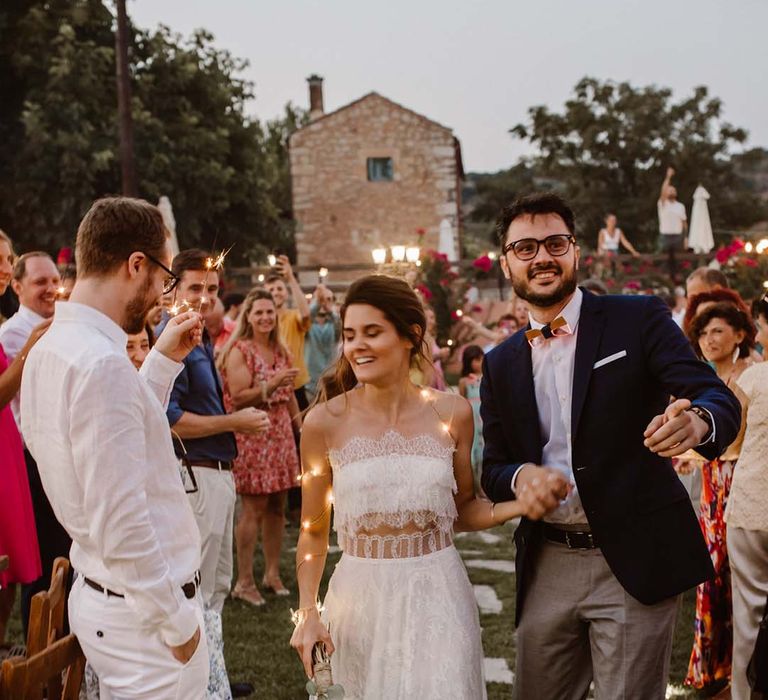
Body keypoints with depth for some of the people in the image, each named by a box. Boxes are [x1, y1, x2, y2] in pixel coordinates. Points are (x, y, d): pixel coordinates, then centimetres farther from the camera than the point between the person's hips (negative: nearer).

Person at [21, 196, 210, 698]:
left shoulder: (51, 348, 6)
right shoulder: (101, 364, -25)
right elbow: (121, 525, -26)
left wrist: (164, 360, 15)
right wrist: (178, 619, -16)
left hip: (98, 595, 9)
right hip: (142, 613, -9)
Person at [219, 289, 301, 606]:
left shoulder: (280, 351, 14)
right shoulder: (240, 351, -7)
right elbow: (239, 397, -15)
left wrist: (302, 428, 20)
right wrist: (272, 384, -24)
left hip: (280, 434, 7)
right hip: (252, 436, -7)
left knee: (276, 507, 10)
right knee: (253, 508, -7)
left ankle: (272, 573, 21)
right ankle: (244, 582, 0)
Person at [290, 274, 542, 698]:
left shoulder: (451, 413, -2)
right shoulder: (325, 422, -5)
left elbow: (462, 511, 8)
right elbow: (313, 532, 3)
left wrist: (522, 504, -9)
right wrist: (307, 611, -6)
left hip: (437, 598, 1)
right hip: (359, 601, 0)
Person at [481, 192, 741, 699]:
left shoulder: (638, 319, -3)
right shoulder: (501, 364, 9)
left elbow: (719, 399, -14)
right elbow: (494, 467, 10)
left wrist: (698, 421, -39)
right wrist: (521, 475, -15)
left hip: (635, 562, -3)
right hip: (547, 567, 4)